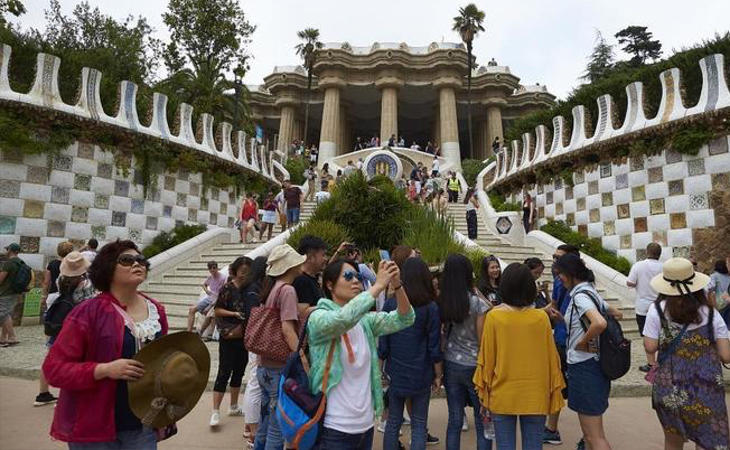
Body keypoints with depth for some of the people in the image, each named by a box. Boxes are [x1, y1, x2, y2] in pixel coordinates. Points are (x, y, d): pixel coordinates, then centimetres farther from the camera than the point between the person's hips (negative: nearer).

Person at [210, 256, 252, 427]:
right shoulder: (228, 288, -10)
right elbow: (217, 310, -8)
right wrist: (234, 314, -20)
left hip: (243, 338, 6)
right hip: (229, 338, -6)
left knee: (239, 372, 16)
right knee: (224, 373, -1)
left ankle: (233, 407, 30)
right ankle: (215, 412, 8)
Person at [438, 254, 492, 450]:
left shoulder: (440, 303, -5)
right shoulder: (477, 303, -13)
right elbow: (482, 341, -10)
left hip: (450, 365, 4)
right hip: (474, 366, -3)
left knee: (454, 420, 14)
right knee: (482, 422, 10)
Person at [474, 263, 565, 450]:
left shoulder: (493, 317, -12)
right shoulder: (541, 317, -8)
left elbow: (486, 359, -6)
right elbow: (551, 358, -1)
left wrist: (483, 395, 6)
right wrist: (555, 392, 13)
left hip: (502, 396, -1)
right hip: (536, 397, 1)